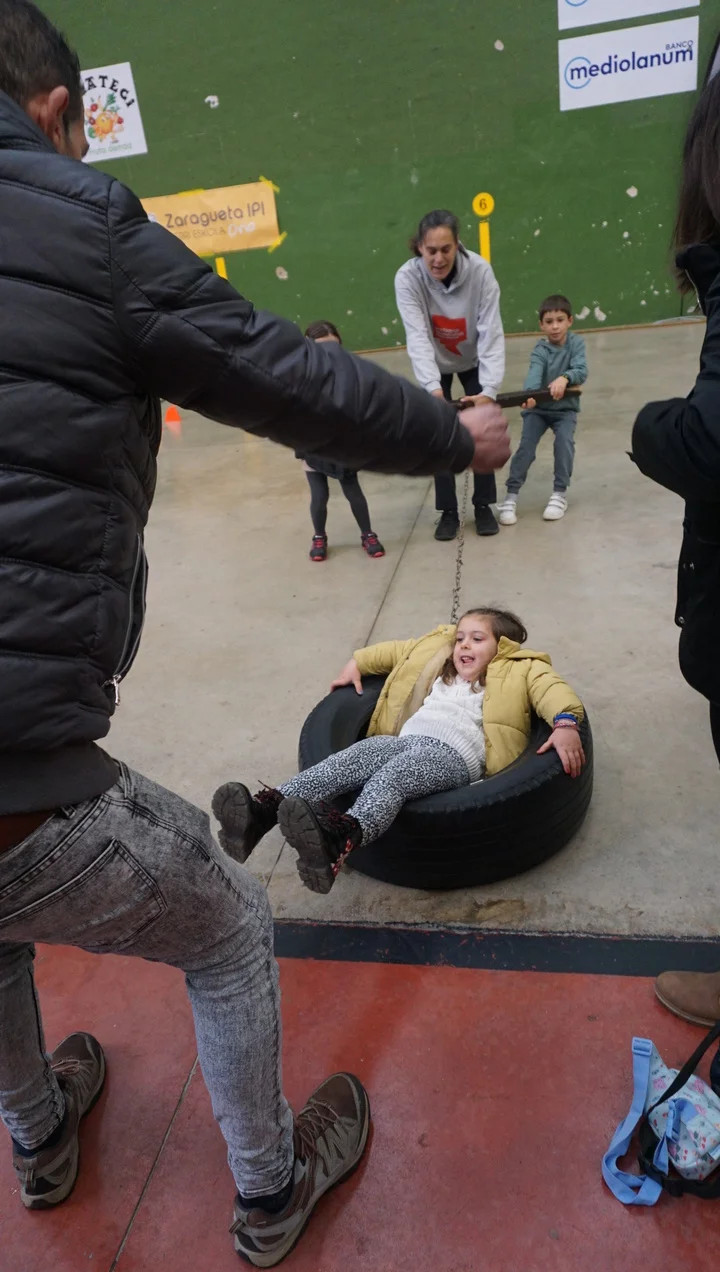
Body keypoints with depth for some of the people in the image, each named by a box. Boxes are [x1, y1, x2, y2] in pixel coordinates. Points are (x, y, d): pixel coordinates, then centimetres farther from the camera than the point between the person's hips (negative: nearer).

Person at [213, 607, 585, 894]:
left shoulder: (519, 670, 19)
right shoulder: (437, 659, 36)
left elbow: (554, 690, 3)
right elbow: (394, 651, 49)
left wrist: (565, 724, -16)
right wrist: (357, 662, 41)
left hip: (453, 753, -5)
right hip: (404, 739, 6)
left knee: (391, 776, -38)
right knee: (346, 761, -27)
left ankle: (338, 838, -68)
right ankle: (262, 811, -47)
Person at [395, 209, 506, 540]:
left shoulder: (480, 271, -30)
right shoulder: (408, 278, -30)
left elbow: (492, 334, -33)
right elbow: (417, 337, -38)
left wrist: (489, 389, -45)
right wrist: (432, 387, -52)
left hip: (474, 361, 0)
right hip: (435, 366, 0)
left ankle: (483, 506, 13)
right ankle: (448, 511, 10)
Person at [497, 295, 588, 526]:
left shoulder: (576, 343, -8)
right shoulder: (540, 350, -12)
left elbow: (581, 371, -23)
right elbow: (534, 374, -31)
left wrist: (564, 378, -45)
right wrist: (529, 395, -53)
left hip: (566, 407, 0)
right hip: (538, 407, 0)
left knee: (564, 442, -22)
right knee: (526, 446, -14)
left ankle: (560, 493, -9)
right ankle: (511, 496, -7)